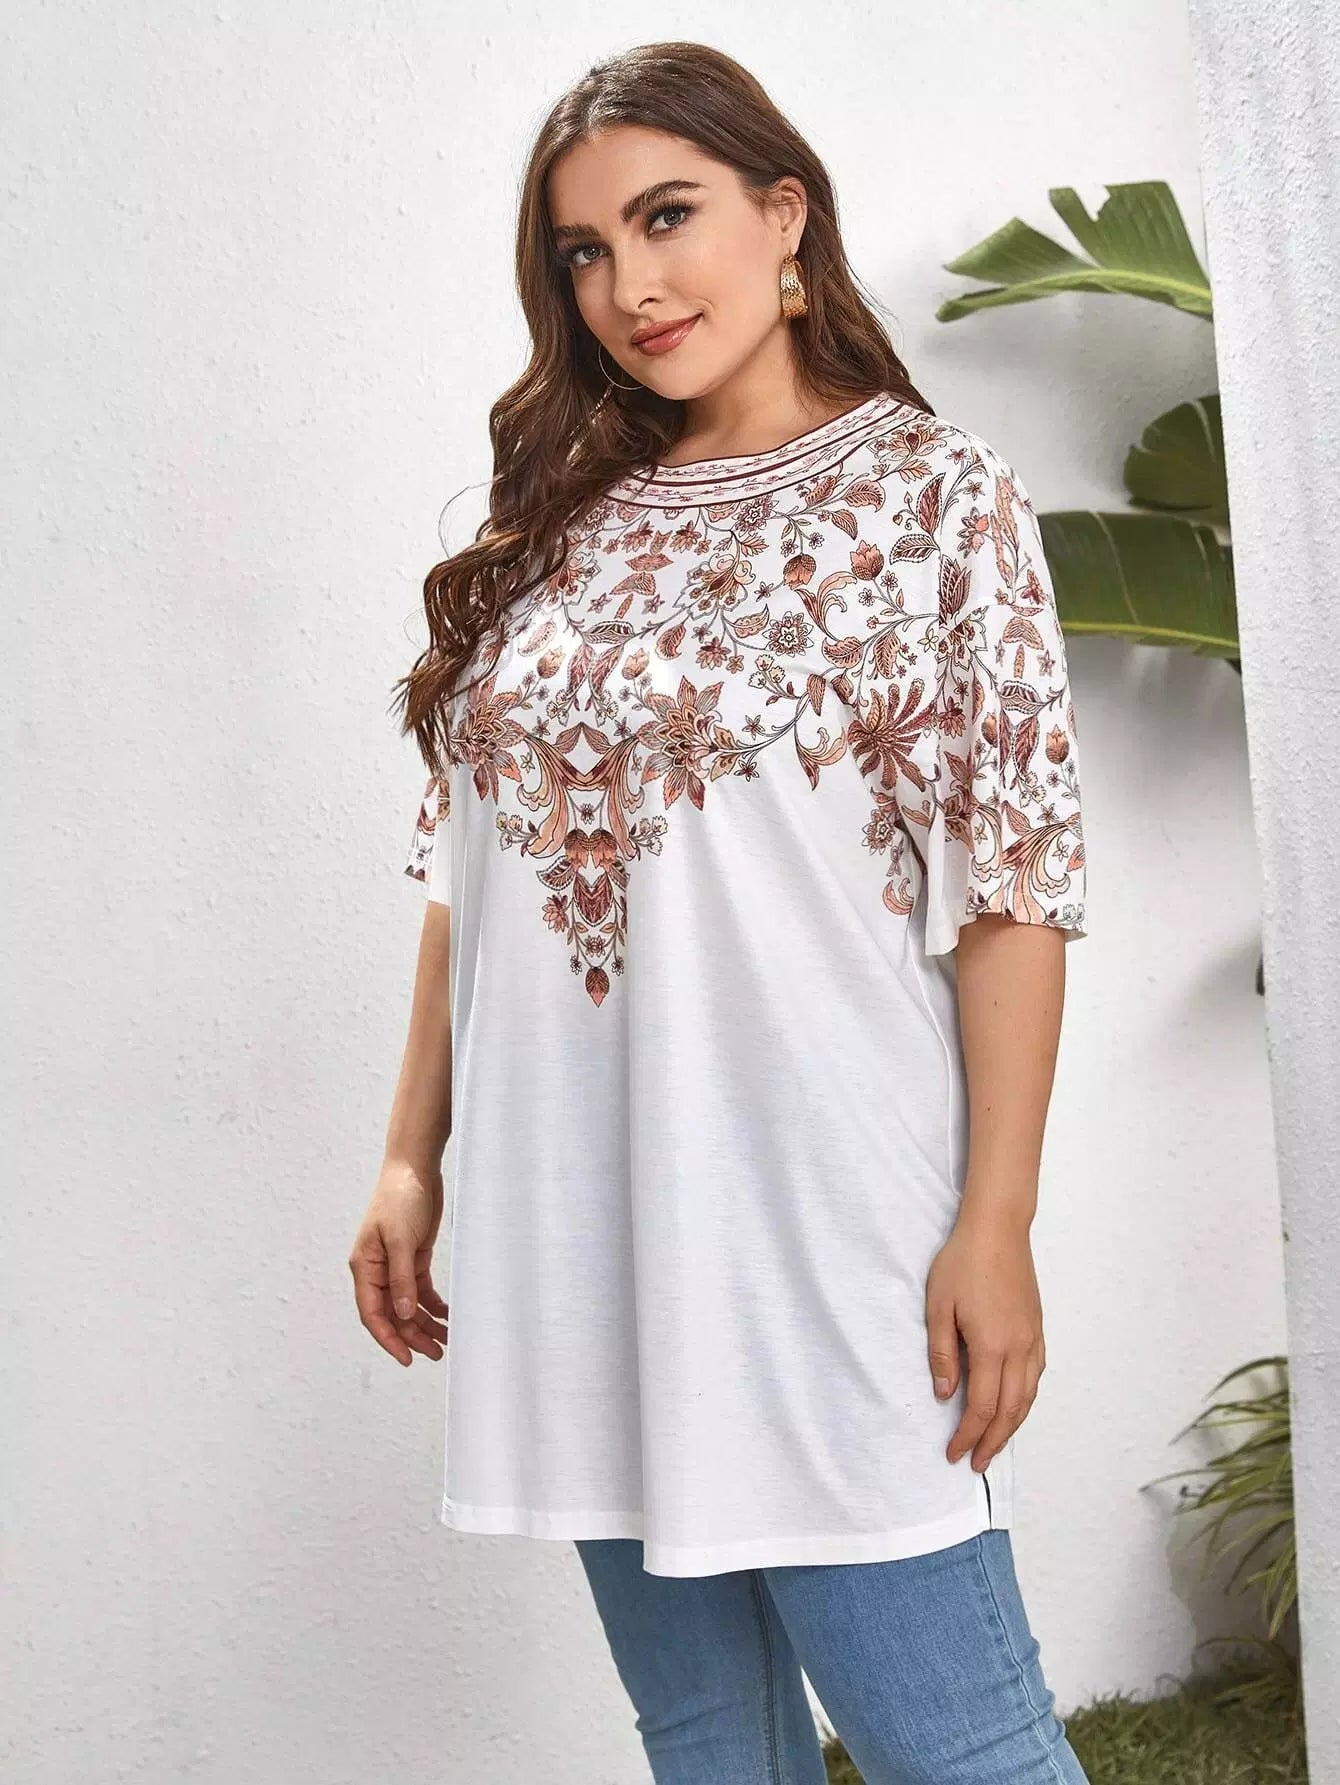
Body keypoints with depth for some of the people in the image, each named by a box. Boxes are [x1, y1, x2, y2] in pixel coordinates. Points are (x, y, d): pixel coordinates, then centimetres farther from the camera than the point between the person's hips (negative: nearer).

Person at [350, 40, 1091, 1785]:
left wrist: (995, 1221, -12)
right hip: (568, 1231, 5)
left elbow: (1015, 876, -7)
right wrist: (411, 1160, 8)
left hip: (818, 1215, -5)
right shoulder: (561, 525, 12)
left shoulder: (934, 491, -1)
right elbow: (467, 866, 13)